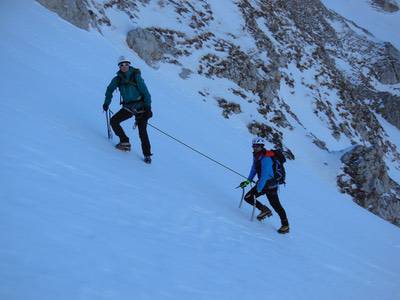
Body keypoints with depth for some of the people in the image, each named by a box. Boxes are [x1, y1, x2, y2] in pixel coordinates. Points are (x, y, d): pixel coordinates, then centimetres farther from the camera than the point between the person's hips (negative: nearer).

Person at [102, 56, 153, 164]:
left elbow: (145, 92, -13)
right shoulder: (118, 79, 2)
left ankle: (147, 155, 3)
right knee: (114, 121, -6)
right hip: (128, 107, 5)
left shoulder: (136, 76, -11)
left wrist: (148, 107, -19)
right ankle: (125, 142, 7)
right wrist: (106, 103, 12)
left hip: (140, 107, -5)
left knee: (142, 132, -9)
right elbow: (110, 90, 18)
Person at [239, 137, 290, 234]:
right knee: (248, 198, 1)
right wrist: (248, 181, 12)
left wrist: (259, 188, -33)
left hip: (270, 184, -8)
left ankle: (285, 226, 9)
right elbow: (254, 169, 18)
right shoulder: (256, 156, 4)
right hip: (262, 183, 8)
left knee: (276, 205, -4)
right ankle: (265, 210, 17)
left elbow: (265, 175, -30)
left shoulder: (266, 159, -24)